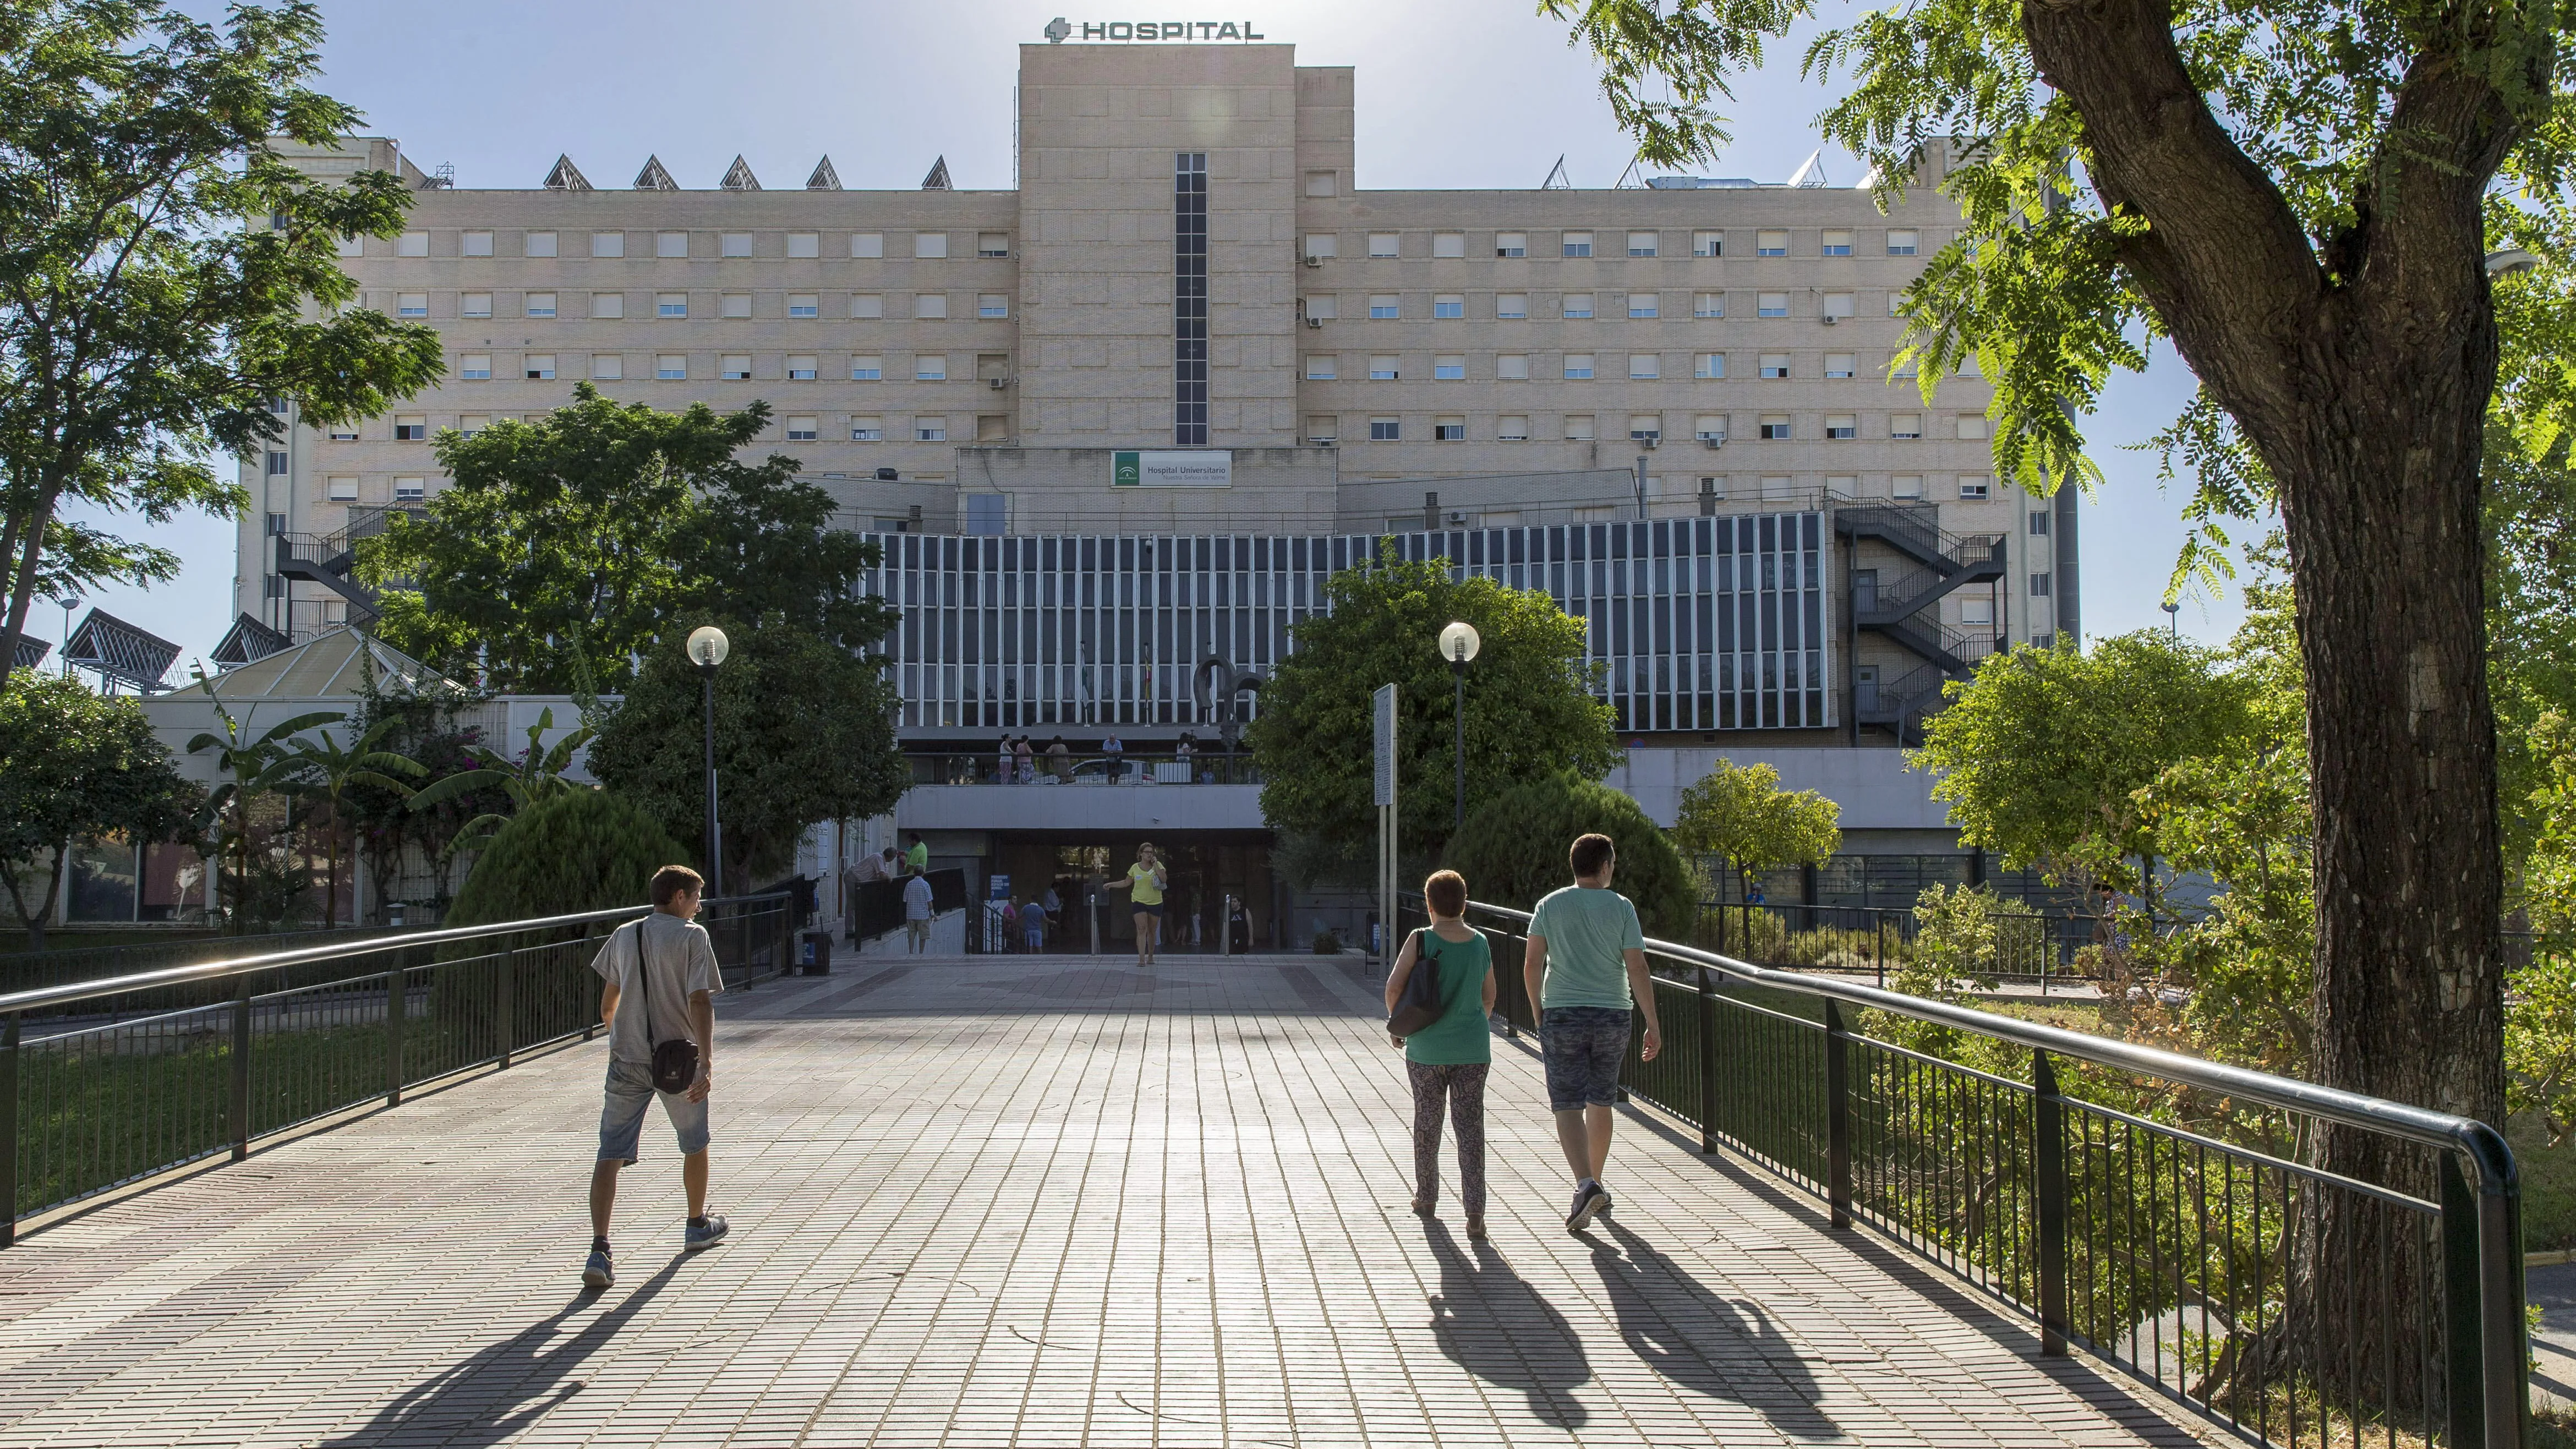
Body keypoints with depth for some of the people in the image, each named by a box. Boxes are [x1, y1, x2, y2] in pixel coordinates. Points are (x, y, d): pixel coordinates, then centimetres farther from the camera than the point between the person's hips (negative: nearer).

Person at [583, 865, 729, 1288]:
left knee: (610, 1154, -2)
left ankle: (599, 1250, -16)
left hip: (626, 1059, 3)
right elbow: (699, 1002, -16)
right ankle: (697, 1226, 38)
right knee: (695, 1143, 20)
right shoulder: (692, 936, -5)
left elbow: (607, 1005, 18)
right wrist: (706, 1063, -19)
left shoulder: (623, 935, 9)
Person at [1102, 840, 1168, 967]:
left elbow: (1164, 879, -13)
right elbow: (1126, 883, 12)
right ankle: (1142, 959, -17)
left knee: (1151, 931, 8)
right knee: (1142, 929, -13)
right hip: (1139, 902, -1)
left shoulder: (1158, 865, 0)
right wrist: (1111, 884, 3)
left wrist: (1155, 865, -14)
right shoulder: (1135, 868, 3)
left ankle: (1150, 957, 23)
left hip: (1155, 903, 1)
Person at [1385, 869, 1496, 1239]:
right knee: (1470, 1127, 3)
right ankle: (1474, 1212, -3)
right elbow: (1489, 997, 10)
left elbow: (1393, 988, -13)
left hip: (1427, 1050, -2)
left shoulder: (1420, 941, -10)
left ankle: (1426, 1197, 30)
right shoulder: (1481, 944, 0)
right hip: (1473, 1049, 2)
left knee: (1427, 1122, 16)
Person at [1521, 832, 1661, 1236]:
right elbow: (1637, 970, -7)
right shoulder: (1621, 908, -2)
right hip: (1612, 1017, 1)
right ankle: (1596, 1185, 28)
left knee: (1568, 1107, -4)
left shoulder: (1549, 905, 0)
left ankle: (1586, 1184, -23)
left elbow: (1531, 966, -2)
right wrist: (1653, 1025, -3)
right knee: (1600, 1103, 17)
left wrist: (1539, 1012, 11)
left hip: (1562, 1016, -1)